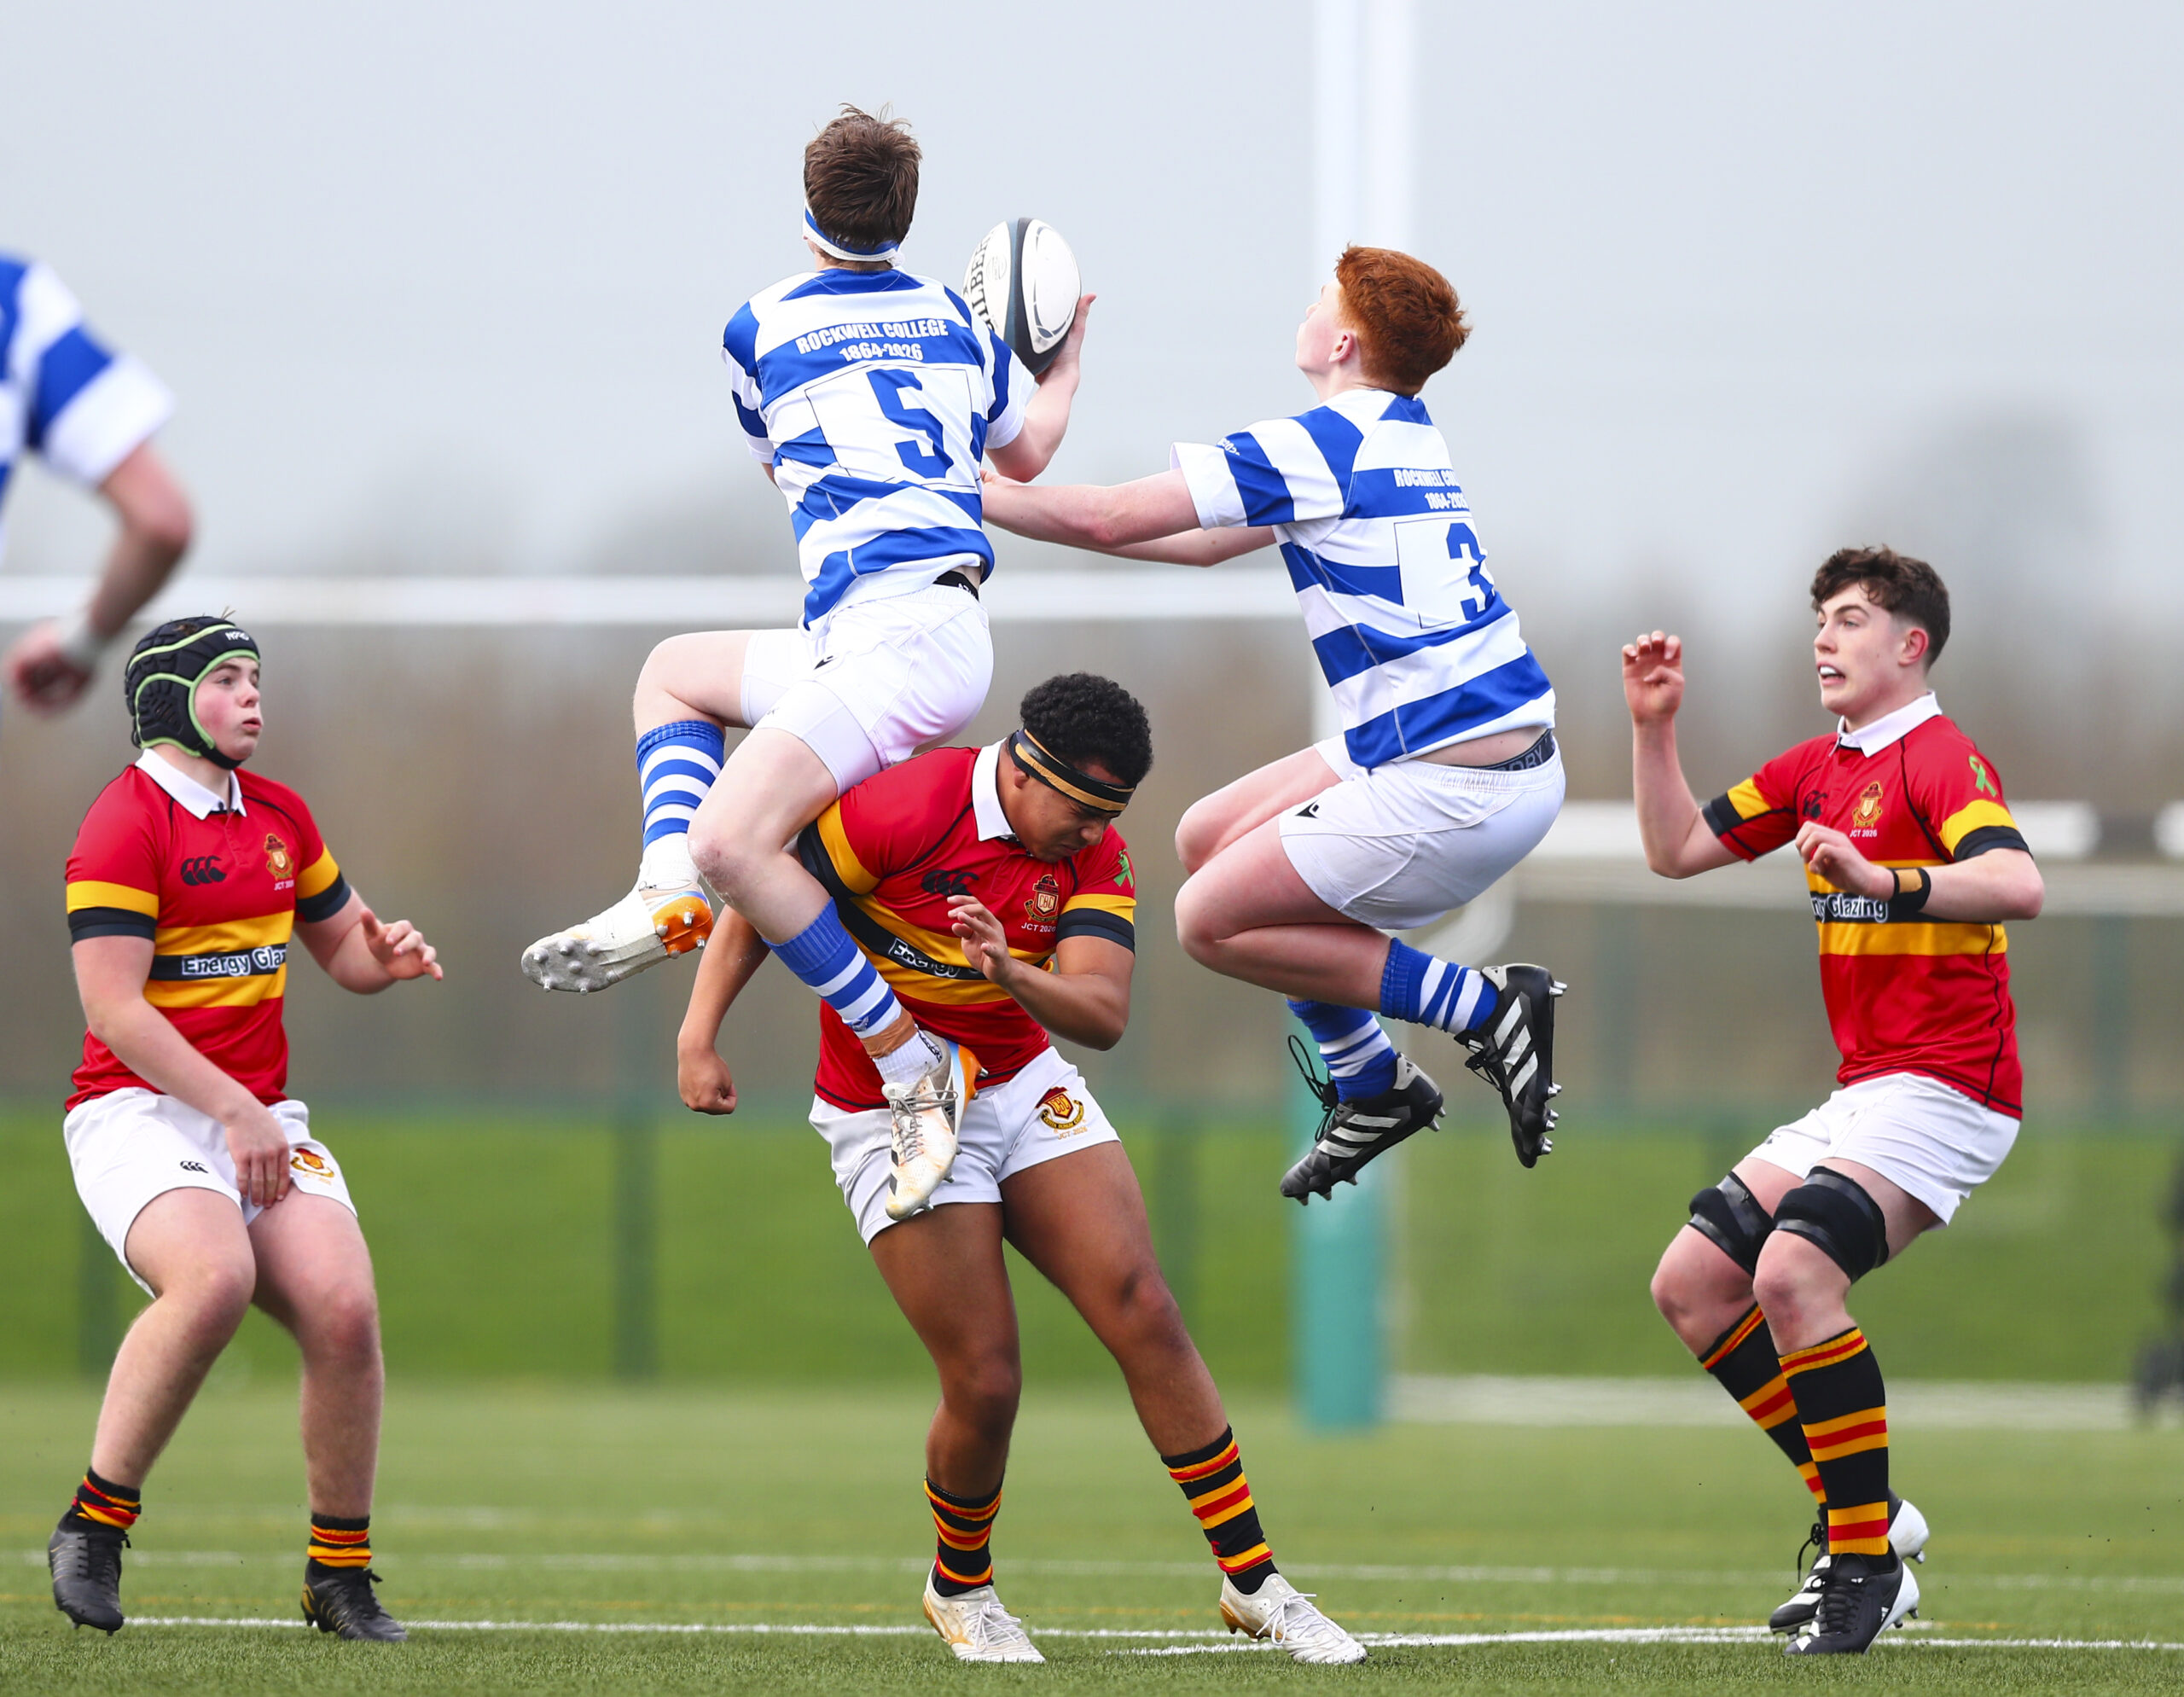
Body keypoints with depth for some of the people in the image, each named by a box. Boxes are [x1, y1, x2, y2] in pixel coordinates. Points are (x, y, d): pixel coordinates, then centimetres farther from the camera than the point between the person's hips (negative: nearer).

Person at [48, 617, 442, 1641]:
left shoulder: (280, 817, 16)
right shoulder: (125, 825, -9)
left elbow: (341, 948, 27)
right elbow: (113, 1006, -15)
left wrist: (384, 955, 2)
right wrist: (232, 1109, -18)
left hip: (259, 1114, 7)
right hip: (140, 1111, -7)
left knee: (344, 1308, -15)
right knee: (213, 1277, -33)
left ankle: (339, 1574, 1)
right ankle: (94, 1526, -18)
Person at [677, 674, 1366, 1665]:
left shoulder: (1095, 852, -7)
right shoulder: (901, 812, -22)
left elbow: (1104, 1015, -18)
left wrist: (1011, 973, -37)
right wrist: (698, 1037, -16)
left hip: (1024, 1087, 5)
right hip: (892, 1115, -5)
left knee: (1145, 1317, -7)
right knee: (985, 1380, -10)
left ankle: (1253, 1583, 1)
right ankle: (959, 1588, 19)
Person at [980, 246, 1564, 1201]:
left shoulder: (1325, 445, -14)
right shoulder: (1403, 438, 16)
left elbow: (1107, 519, -13)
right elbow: (1206, 542, 26)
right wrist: (1007, 499, 24)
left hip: (1455, 790, -9)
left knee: (1212, 921, 0)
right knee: (1208, 838, 18)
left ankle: (1485, 1010, -2)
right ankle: (1370, 1090, 21)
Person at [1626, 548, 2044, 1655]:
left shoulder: (1941, 760, -12)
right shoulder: (1819, 768, 16)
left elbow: (2017, 883, -30)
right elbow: (1676, 850, 22)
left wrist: (1881, 880, -41)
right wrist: (1654, 728, 10)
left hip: (1944, 1089, -10)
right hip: (1861, 1095, 10)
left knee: (1792, 1271, -28)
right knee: (1691, 1283, 6)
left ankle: (1869, 1561, -19)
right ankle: (1859, 1510, 10)